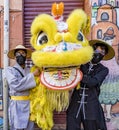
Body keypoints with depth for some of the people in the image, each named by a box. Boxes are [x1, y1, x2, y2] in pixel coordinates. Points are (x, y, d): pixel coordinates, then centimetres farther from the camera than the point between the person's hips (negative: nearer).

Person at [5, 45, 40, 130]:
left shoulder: (30, 71, 9)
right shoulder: (10, 70, -2)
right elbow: (16, 85, -16)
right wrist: (32, 75, -14)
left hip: (30, 104, 4)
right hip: (17, 105, -4)